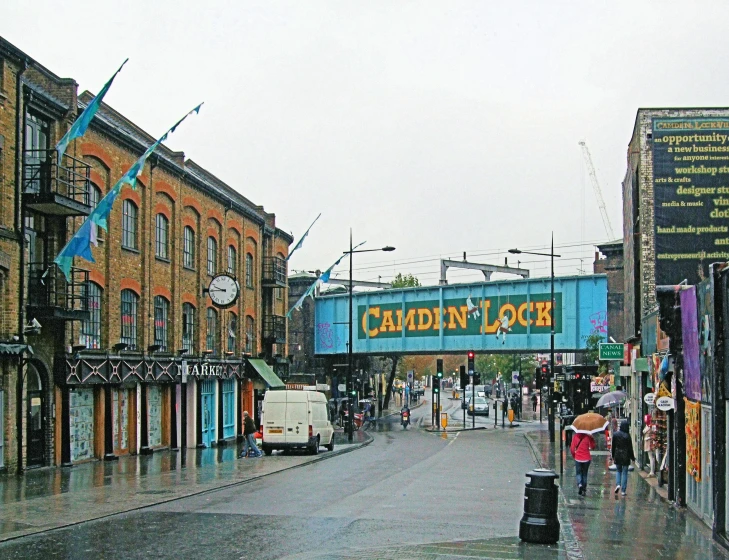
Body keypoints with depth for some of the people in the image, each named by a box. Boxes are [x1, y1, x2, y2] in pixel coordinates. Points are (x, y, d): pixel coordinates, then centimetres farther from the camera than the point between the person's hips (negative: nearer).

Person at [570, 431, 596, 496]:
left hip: (578, 458, 0)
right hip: (586, 458, 0)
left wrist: (574, 456, 13)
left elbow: (572, 448, -2)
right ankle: (584, 490, 14)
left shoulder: (575, 437, -4)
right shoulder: (588, 437, -9)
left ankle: (579, 484, -17)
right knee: (584, 474, 13)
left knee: (578, 473, 11)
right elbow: (593, 447, -2)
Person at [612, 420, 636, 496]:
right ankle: (623, 490, 5)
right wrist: (632, 457, 2)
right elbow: (630, 448, -9)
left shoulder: (615, 434, -2)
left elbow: (613, 446, 5)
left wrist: (613, 456, 15)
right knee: (624, 472, 5)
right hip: (625, 456, -3)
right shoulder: (627, 435, -13)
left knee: (618, 470, 21)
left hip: (617, 456, 3)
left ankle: (618, 484, -2)